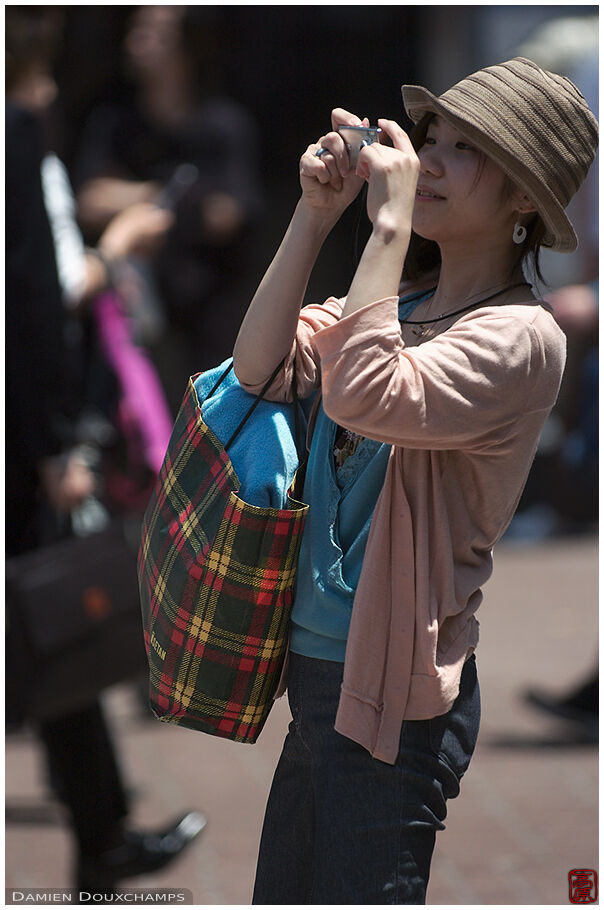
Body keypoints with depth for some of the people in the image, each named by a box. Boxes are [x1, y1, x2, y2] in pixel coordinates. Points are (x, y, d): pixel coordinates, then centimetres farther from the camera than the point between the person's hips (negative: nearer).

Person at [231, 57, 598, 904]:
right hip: (320, 672, 8)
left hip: (390, 692, -8)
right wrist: (314, 215, -8)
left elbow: (362, 396, -31)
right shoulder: (398, 298, 11)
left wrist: (389, 223, -26)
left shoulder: (518, 335, -16)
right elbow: (261, 367, 0)